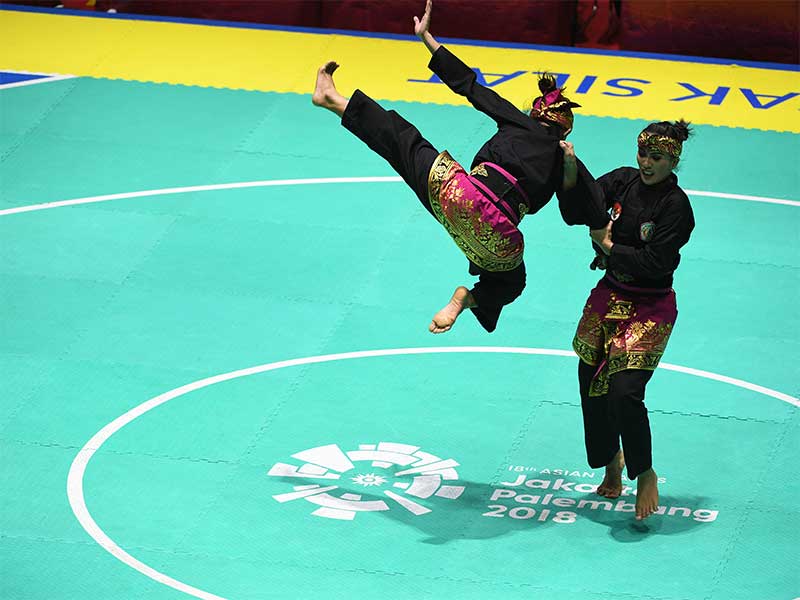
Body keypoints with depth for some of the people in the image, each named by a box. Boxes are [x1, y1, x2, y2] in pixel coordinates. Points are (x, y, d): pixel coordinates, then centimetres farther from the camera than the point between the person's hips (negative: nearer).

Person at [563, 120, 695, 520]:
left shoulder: (676, 206, -15)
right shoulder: (624, 181, 1)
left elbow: (654, 263, -19)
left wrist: (608, 246, -13)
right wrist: (569, 169, -23)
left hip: (651, 306, -6)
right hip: (609, 295, 6)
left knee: (624, 390, -18)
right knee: (592, 387, 9)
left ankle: (645, 474, 3)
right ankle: (611, 461, 36)